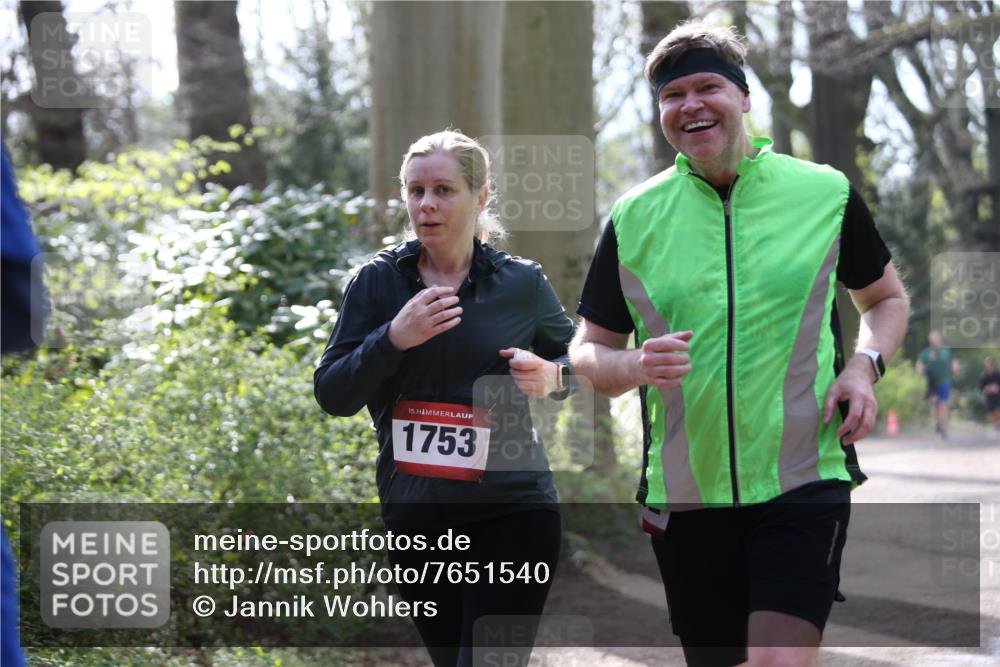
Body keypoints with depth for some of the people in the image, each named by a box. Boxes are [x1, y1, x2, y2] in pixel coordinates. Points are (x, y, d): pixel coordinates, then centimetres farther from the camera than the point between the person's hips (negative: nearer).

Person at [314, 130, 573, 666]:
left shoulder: (521, 283, -1)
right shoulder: (377, 282, 1)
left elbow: (576, 357, 14)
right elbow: (331, 396, -4)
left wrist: (552, 377, -10)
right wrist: (393, 339, -19)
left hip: (509, 515, -3)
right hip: (413, 519, 3)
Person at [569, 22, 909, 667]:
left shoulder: (826, 191, 2)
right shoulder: (633, 216, 4)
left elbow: (888, 298, 17)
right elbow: (588, 352, 11)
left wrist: (866, 364, -3)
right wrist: (638, 366, -12)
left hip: (803, 483, -2)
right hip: (684, 490, 2)